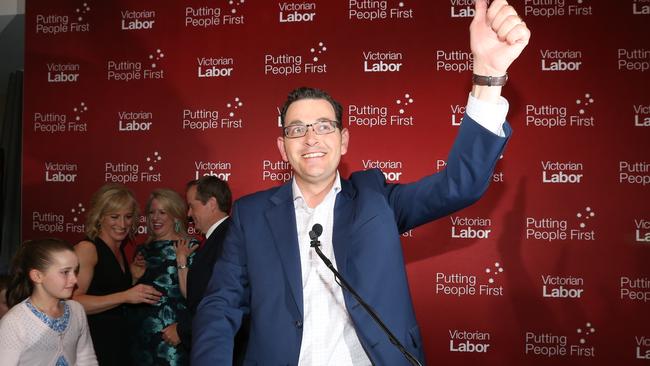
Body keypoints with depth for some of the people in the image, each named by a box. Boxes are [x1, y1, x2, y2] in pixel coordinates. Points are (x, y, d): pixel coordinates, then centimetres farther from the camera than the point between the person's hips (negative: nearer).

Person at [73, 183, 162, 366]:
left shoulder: (120, 252, 14)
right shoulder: (86, 248, -10)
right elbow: (73, 301, -22)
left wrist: (135, 278, 4)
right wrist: (125, 296, -27)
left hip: (120, 343, 8)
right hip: (93, 344, -7)